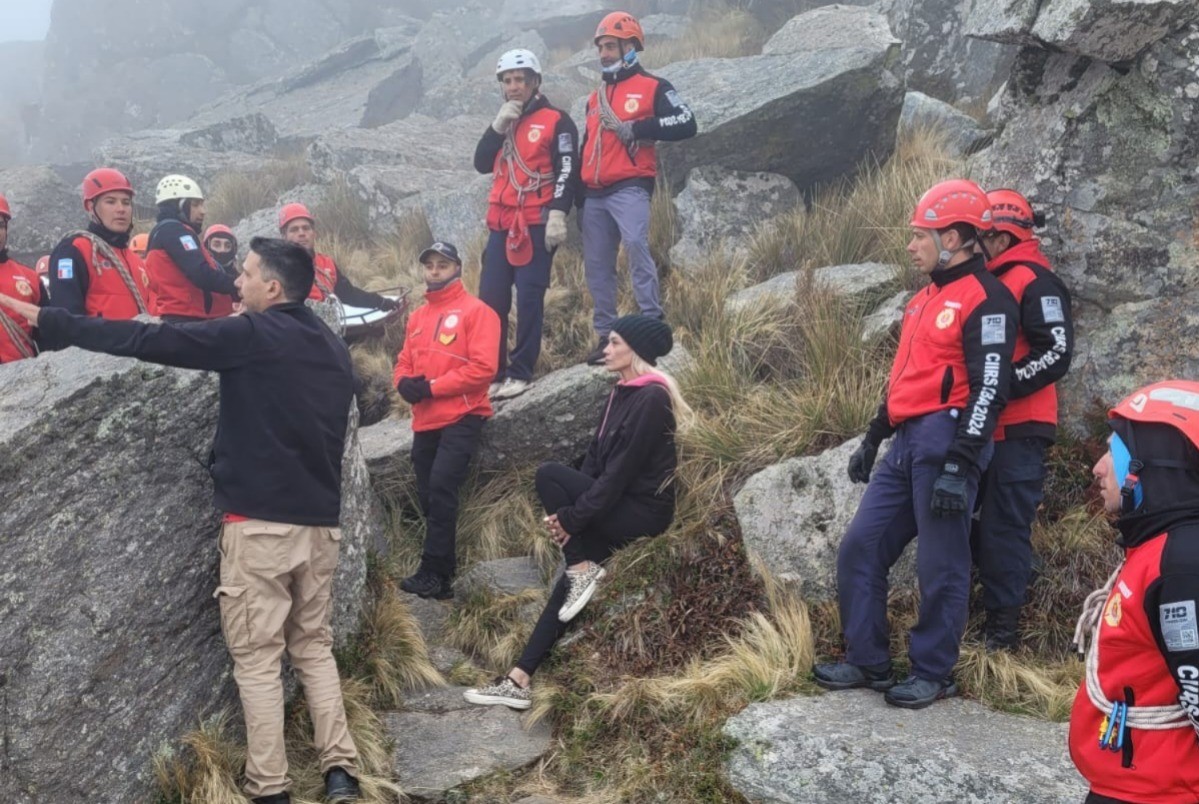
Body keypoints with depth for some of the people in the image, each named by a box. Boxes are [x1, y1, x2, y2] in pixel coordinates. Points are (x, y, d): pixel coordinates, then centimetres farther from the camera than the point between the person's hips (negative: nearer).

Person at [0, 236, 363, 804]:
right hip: (320, 520, 6)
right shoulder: (333, 348, 11)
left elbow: (153, 342, -13)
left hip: (260, 520, -6)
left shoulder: (252, 335, -10)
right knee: (314, 645, 15)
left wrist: (52, 323, -8)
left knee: (256, 655, 1)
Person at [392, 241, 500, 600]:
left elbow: (482, 367, -15)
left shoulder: (476, 311, -5)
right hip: (425, 420, 7)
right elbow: (404, 362, 18)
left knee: (441, 487, -17)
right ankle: (444, 569, 18)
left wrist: (432, 386, -17)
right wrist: (405, 383, -7)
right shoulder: (417, 316, 16)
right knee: (428, 495, 8)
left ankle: (433, 572, -12)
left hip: (461, 418, -7)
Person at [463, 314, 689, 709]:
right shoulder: (622, 393, 11)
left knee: (549, 474, -18)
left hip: (642, 511, -8)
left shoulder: (651, 400, -17)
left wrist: (573, 516, -16)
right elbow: (596, 458, 9)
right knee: (570, 584, -1)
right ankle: (520, 679, -1)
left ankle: (584, 570, -10)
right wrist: (569, 512, -2)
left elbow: (622, 470, -20)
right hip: (617, 508, 8)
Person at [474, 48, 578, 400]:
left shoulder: (556, 121, -1)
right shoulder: (504, 122, 20)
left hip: (537, 224, -6)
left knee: (528, 298, -6)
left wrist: (558, 213, -19)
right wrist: (498, 126, -1)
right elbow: (482, 164, 11)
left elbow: (566, 171, -8)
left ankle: (521, 372, -1)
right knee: (491, 298, 3)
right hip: (502, 224, 6)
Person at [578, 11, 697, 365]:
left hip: (629, 188, -7)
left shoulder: (653, 87, 0)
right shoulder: (596, 97, 22)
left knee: (635, 245, -25)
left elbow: (686, 124, -14)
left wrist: (635, 128, -17)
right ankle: (607, 335, 13)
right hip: (594, 194, 7)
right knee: (596, 266, 6)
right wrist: (578, 194, 21)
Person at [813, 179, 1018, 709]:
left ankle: (933, 674, 12)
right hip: (906, 443, 10)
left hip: (945, 440, -9)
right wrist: (873, 439, 27)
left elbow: (988, 390, -18)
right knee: (860, 550, 8)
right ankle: (868, 663, 17)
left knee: (940, 567, -1)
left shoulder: (985, 300, -10)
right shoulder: (926, 299, 21)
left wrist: (958, 466, -23)